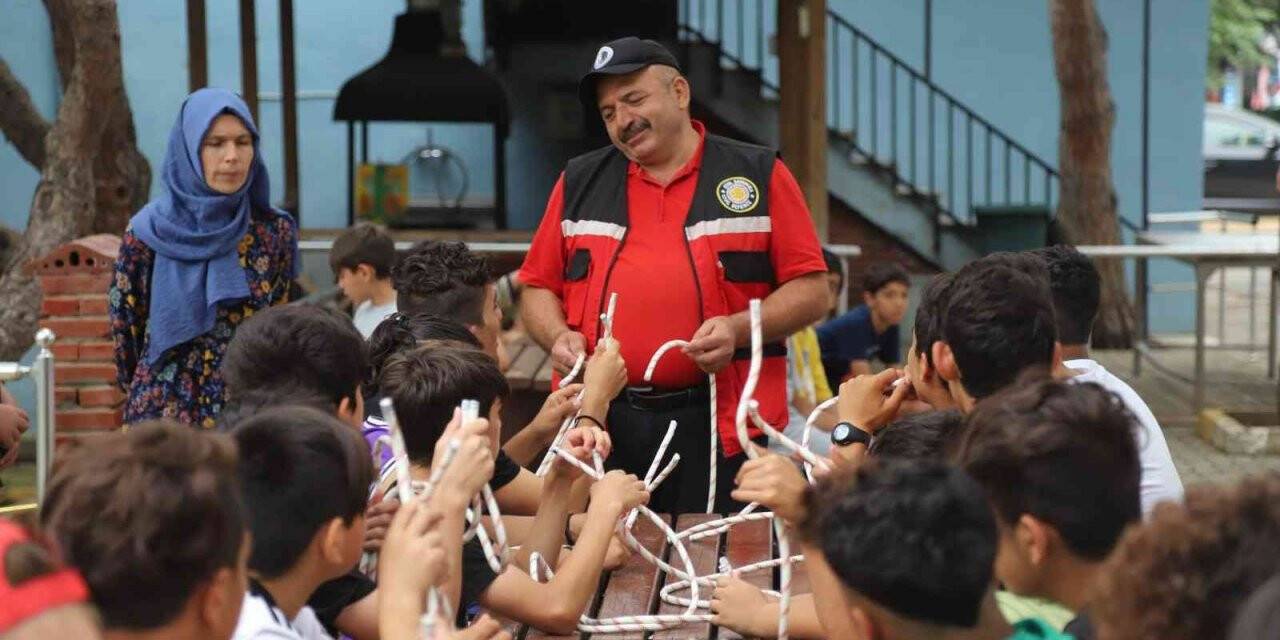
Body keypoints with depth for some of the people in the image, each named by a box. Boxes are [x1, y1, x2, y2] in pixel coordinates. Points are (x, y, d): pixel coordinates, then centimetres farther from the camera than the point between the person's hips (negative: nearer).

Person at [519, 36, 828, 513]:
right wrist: (559, 337, -2)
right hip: (601, 424, 3)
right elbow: (538, 288, 19)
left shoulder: (759, 175, 6)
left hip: (720, 428, -2)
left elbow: (810, 291, 4)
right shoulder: (579, 183, 15)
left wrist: (738, 329, -12)